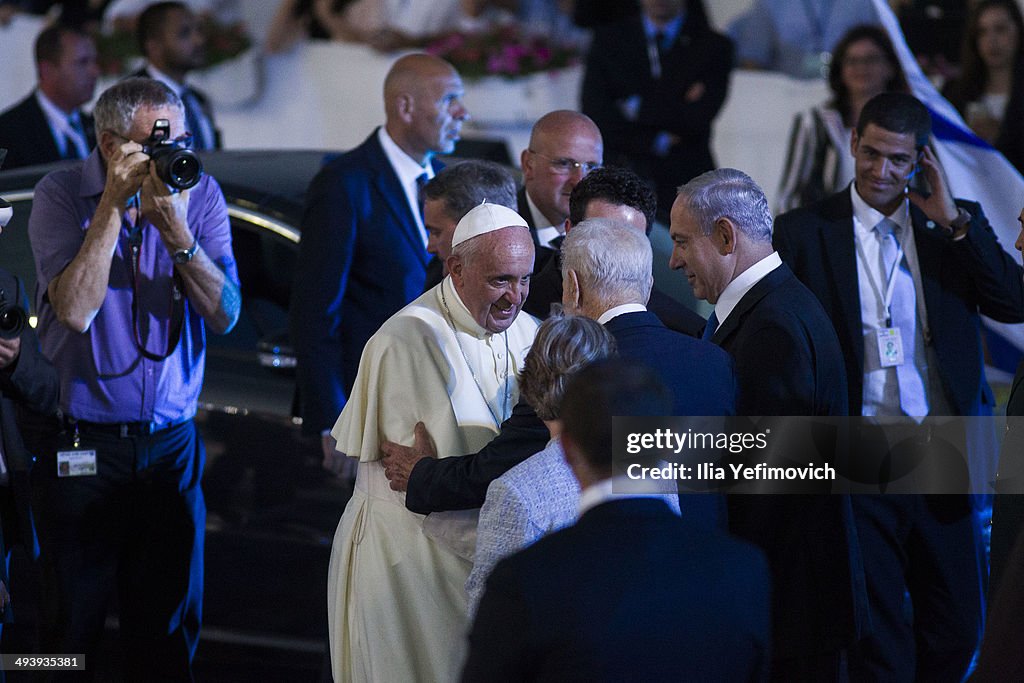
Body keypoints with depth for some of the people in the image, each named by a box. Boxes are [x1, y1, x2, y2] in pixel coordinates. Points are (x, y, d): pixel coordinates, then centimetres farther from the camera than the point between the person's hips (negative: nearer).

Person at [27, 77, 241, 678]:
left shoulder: (199, 193, 0)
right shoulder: (62, 195, -6)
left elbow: (224, 314, -7)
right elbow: (75, 310, -19)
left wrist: (172, 224, -19)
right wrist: (114, 202, -20)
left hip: (172, 442, 3)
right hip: (84, 443, -2)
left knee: (170, 633, 8)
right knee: (72, 630, 4)